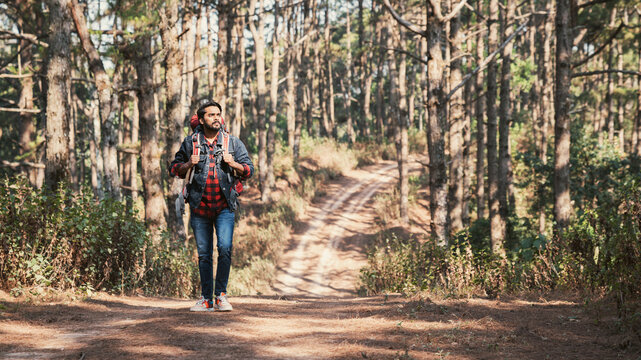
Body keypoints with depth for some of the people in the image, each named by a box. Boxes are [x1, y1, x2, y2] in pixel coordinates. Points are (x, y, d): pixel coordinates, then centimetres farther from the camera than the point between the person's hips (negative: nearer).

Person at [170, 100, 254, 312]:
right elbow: (174, 169, 12)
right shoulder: (191, 142, 6)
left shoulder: (233, 143, 5)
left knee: (225, 248, -15)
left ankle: (221, 296, -5)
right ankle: (206, 299, 13)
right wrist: (188, 165, -8)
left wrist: (232, 164, -11)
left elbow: (249, 170, 8)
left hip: (224, 206, -1)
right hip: (199, 207, 1)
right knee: (203, 254, 5)